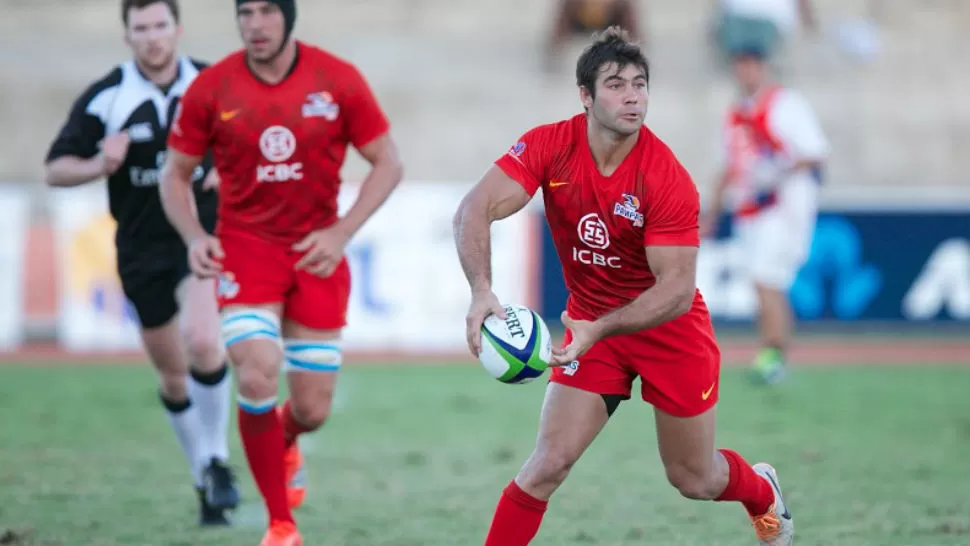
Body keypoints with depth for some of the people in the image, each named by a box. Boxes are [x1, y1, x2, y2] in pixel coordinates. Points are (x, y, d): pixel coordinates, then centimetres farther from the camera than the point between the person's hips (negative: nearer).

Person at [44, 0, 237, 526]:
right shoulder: (104, 98, -6)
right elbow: (55, 170, -4)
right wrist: (100, 165, -23)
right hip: (142, 251, 1)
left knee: (203, 343, -24)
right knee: (173, 377, 8)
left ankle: (218, 460, -6)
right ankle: (204, 479, 27)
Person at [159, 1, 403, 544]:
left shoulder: (339, 80, -8)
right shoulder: (211, 89, -7)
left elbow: (388, 163, -1)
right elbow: (176, 175, 5)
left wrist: (341, 233, -13)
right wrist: (194, 236, -14)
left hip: (317, 252, 1)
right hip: (245, 248, -1)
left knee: (313, 409, 3)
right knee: (257, 378, -22)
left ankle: (285, 443, 44)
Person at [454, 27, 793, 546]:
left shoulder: (668, 180, -25)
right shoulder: (549, 146, -18)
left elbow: (678, 289, -26)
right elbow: (475, 210, -24)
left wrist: (599, 329, -39)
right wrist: (482, 290, -41)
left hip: (669, 329, -2)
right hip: (590, 321, 2)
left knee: (695, 480, 13)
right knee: (548, 464, -13)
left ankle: (763, 494, 48)